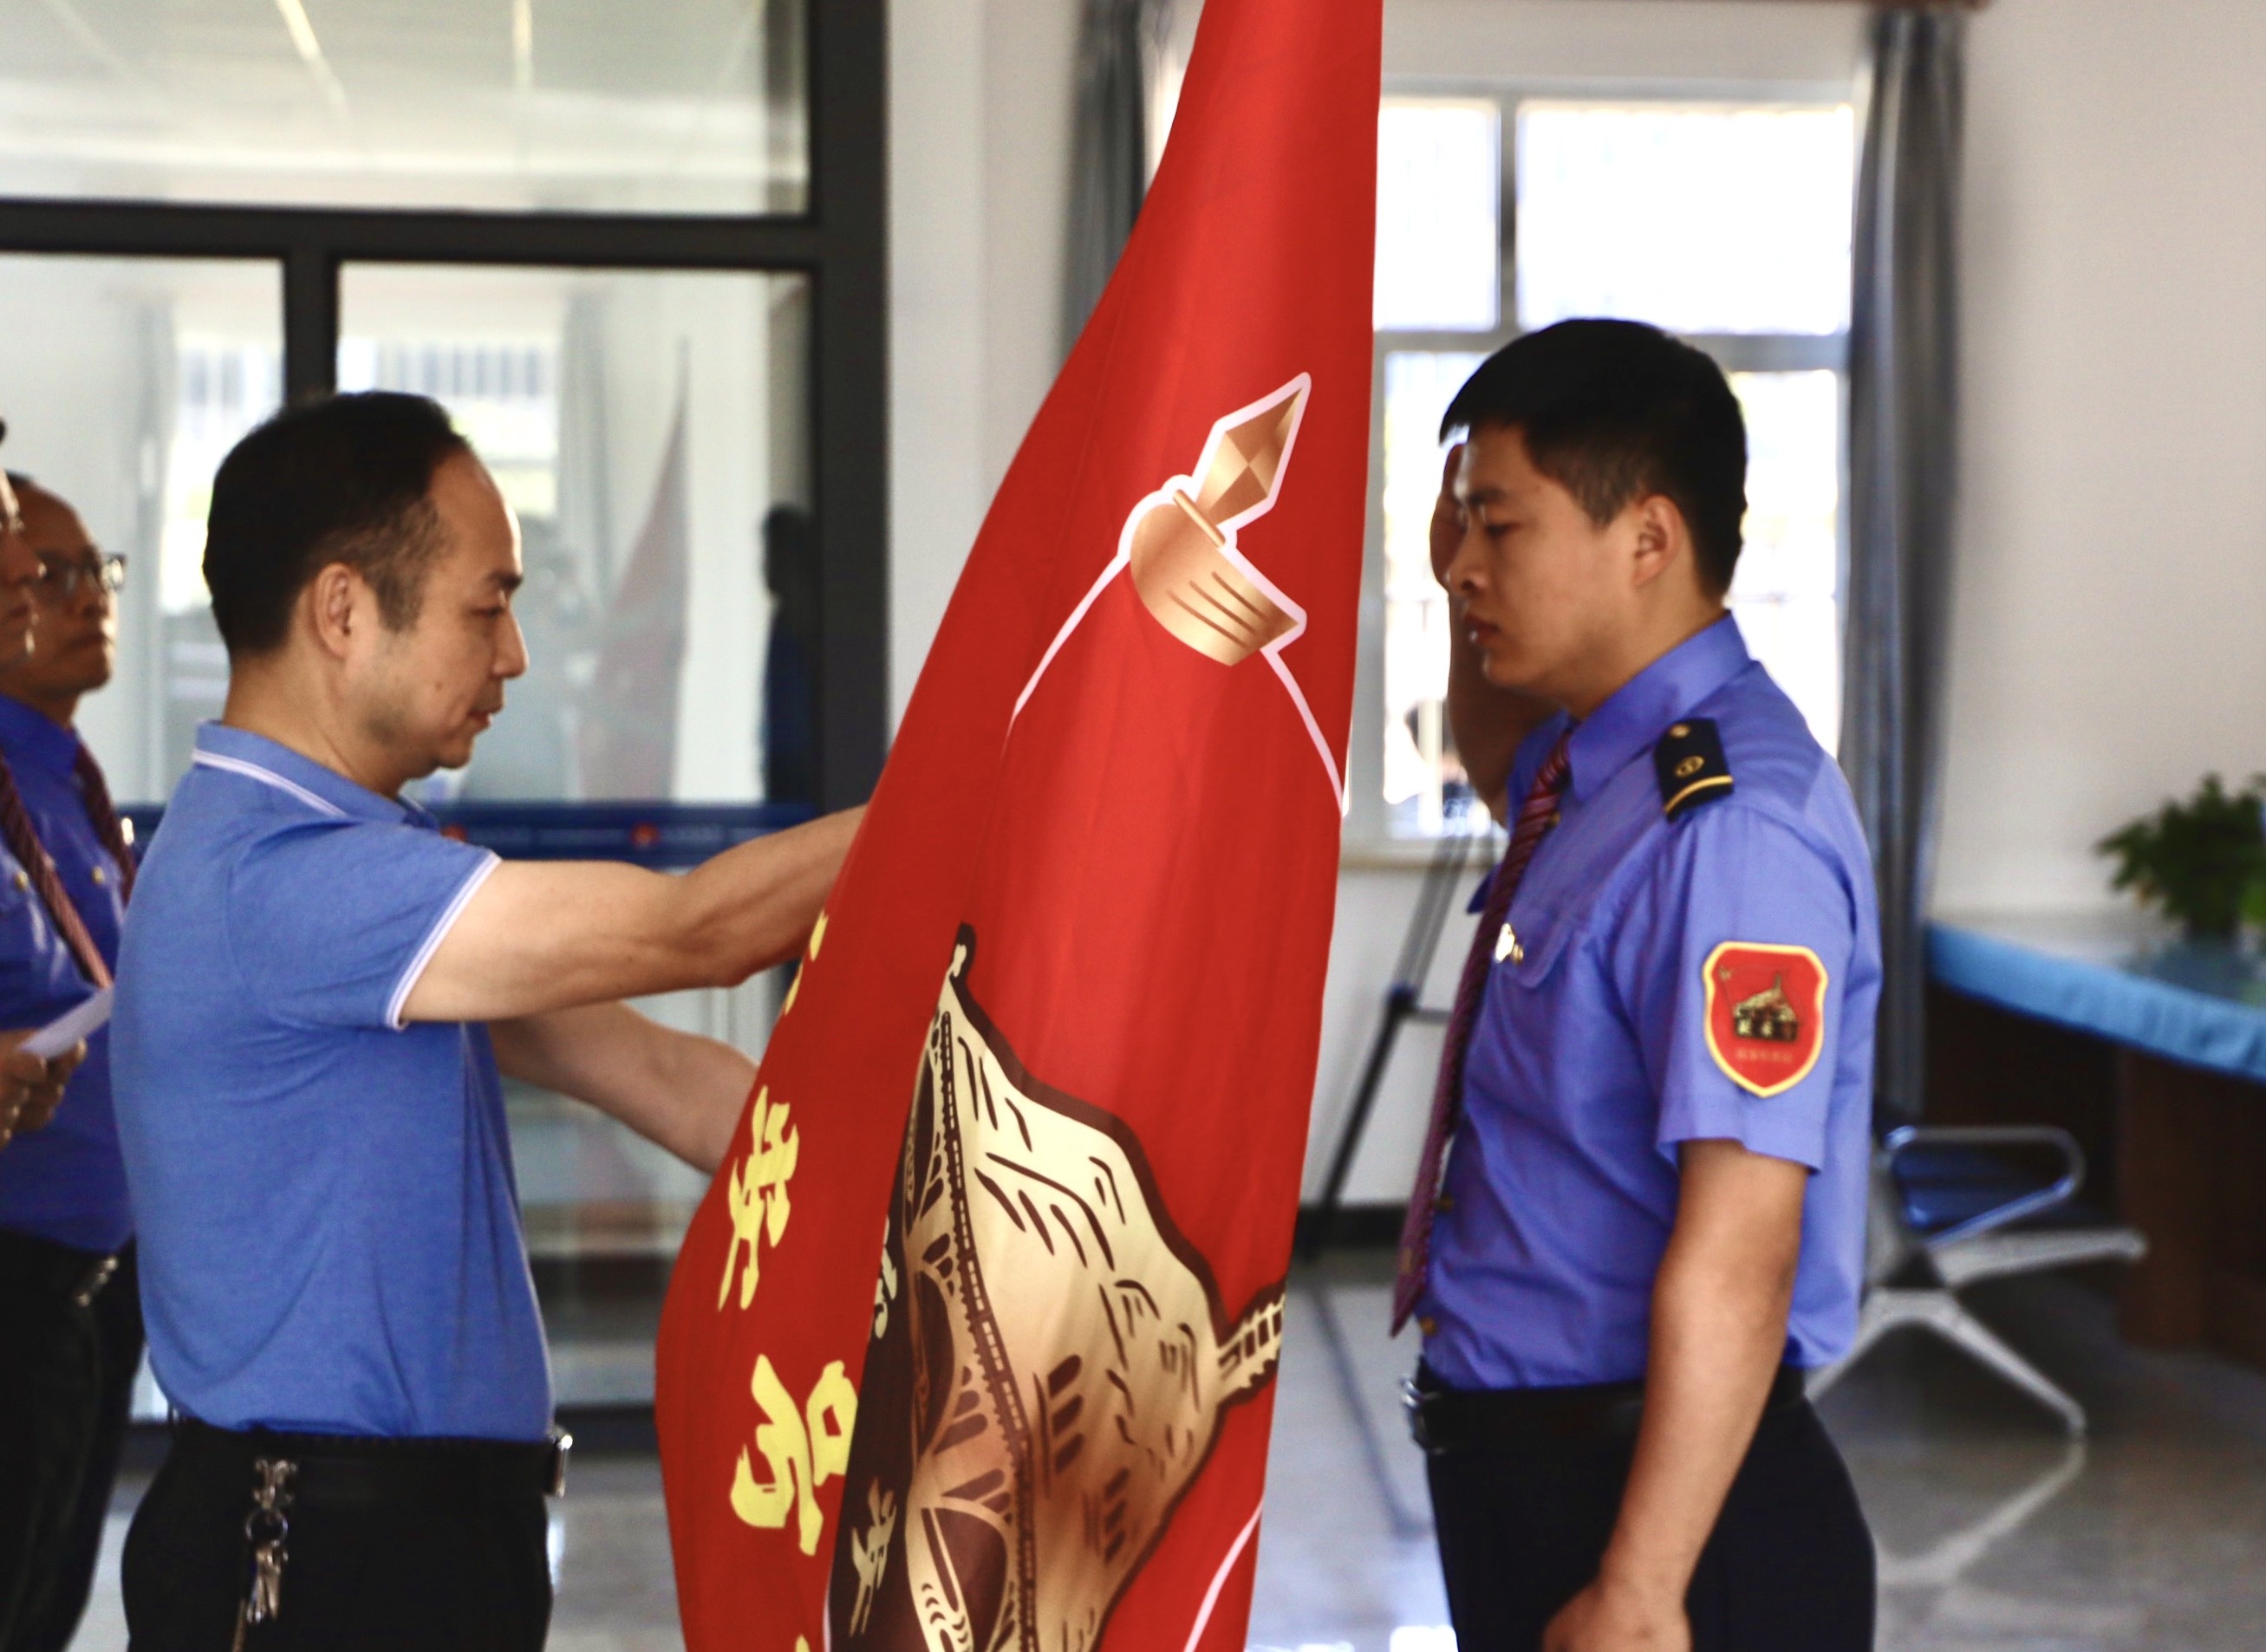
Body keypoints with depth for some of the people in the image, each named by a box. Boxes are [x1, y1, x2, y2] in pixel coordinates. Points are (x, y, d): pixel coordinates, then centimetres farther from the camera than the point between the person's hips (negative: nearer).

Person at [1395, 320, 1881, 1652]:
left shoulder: (1732, 826, -22)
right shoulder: (1595, 768, 6)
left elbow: (1736, 1251, -26)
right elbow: (1499, 762, 33)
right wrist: (1475, 593, 13)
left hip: (1646, 1490, -9)